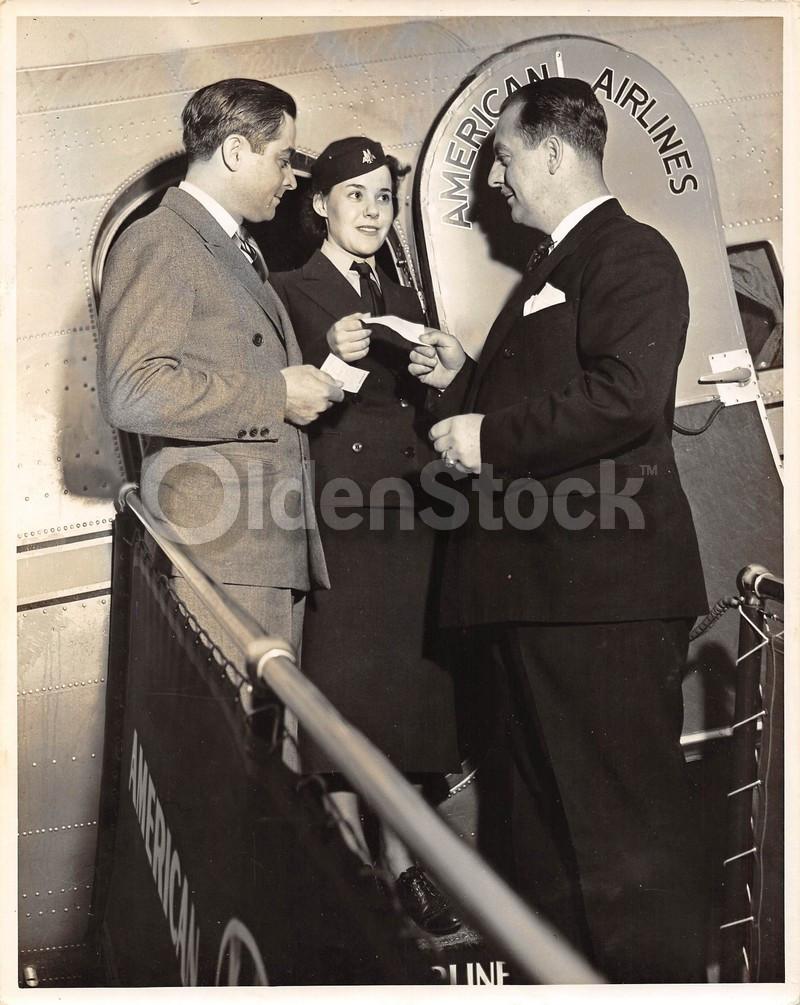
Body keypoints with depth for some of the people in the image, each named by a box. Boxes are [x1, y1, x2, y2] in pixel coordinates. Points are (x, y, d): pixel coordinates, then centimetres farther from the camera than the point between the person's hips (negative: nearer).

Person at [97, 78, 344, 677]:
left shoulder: (240, 252, 24)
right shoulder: (155, 244, -7)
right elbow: (132, 392, -19)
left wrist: (318, 371, 14)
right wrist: (276, 396, -14)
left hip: (280, 548, 9)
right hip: (217, 554, -9)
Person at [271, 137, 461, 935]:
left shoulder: (403, 301, 20)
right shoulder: (288, 293, 1)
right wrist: (331, 360, -24)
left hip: (405, 516, 6)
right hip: (333, 509, -5)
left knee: (403, 683, 6)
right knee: (339, 682, -5)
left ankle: (400, 855, 15)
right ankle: (351, 854, 5)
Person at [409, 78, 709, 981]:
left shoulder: (631, 254, -7)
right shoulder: (549, 270, 23)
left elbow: (627, 396, -22)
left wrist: (491, 436, -16)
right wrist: (463, 381, 13)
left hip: (600, 589, -10)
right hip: (531, 586, 10)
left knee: (623, 821, -4)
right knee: (545, 814, 17)